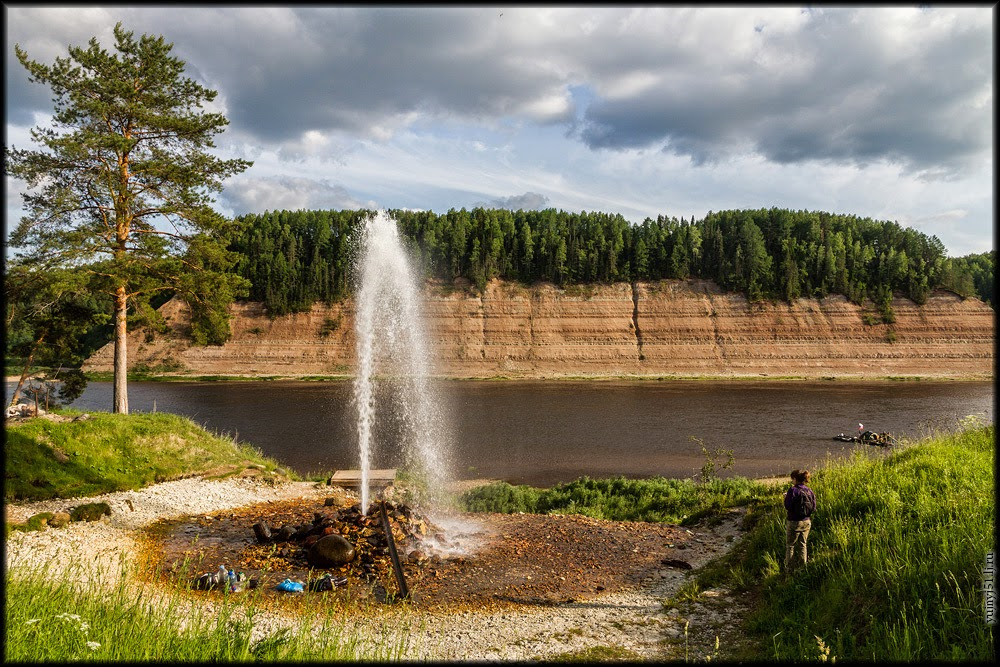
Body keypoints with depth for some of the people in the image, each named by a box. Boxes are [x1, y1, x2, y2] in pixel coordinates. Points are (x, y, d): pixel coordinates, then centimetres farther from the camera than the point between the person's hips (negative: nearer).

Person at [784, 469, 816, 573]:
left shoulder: (793, 490, -18)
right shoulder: (809, 491, 1)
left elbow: (788, 506, -19)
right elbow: (813, 508, 3)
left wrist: (786, 497, -2)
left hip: (794, 522, -6)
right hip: (806, 521, 6)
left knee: (790, 546, 8)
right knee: (802, 545, 18)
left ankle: (789, 569, 12)